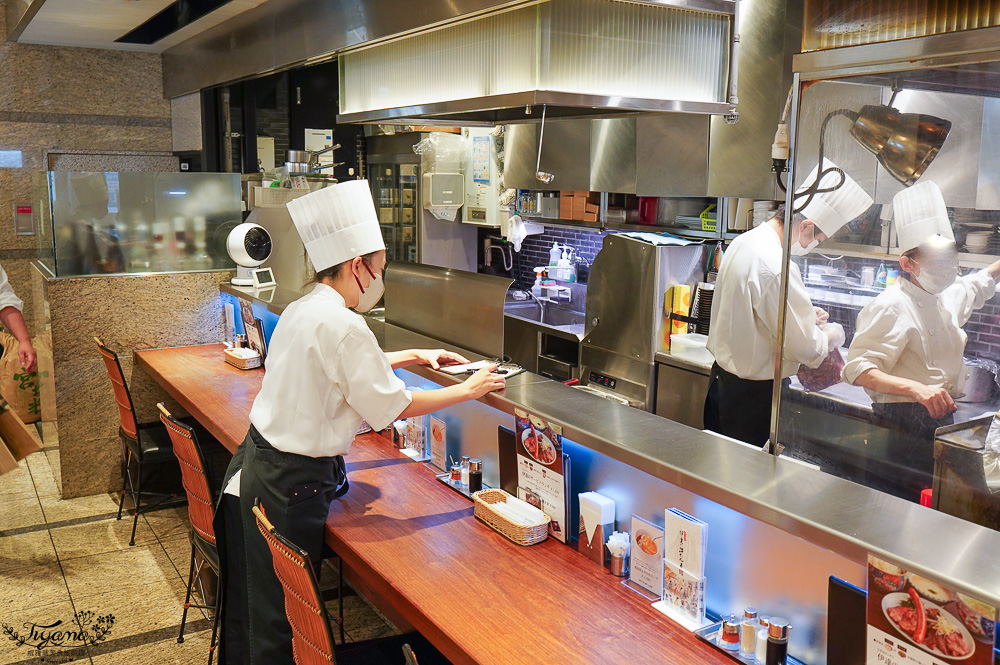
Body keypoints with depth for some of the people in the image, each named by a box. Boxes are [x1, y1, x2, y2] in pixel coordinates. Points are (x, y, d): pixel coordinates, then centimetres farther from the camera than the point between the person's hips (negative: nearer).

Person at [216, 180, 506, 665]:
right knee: (280, 622, 6)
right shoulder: (342, 325, -22)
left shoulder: (301, 310, 8)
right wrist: (467, 391, -7)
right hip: (291, 483, -9)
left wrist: (413, 356, 24)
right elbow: (390, 407, -17)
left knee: (253, 602, 23)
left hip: (257, 462, 9)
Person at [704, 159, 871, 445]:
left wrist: (805, 315, 14)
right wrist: (831, 336, 2)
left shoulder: (744, 242, 4)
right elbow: (805, 347, -20)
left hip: (722, 376, 10)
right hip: (752, 394, -10)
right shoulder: (777, 268, -26)